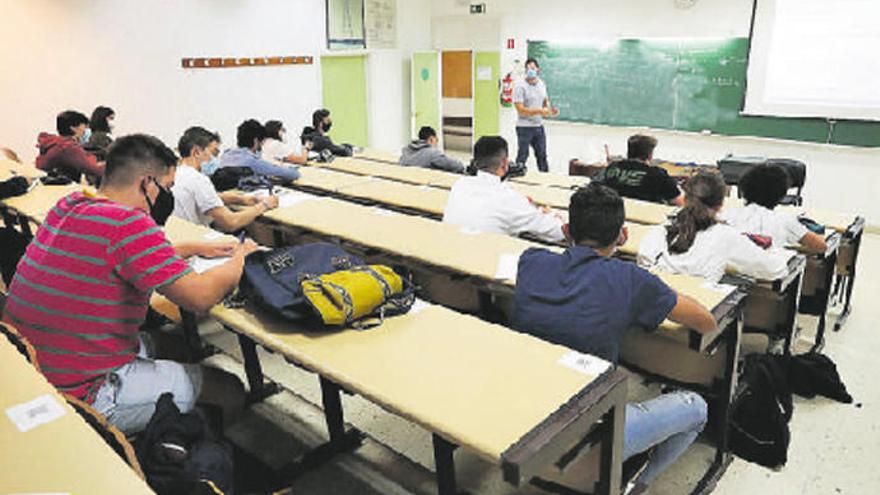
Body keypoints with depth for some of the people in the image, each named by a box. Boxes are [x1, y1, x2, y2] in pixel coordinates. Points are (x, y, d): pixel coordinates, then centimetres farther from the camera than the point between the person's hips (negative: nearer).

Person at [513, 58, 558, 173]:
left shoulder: (541, 84, 7)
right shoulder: (520, 87, -13)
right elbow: (520, 110, -19)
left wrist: (550, 109, 0)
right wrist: (539, 111, -27)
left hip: (539, 126, 6)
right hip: (524, 127, -6)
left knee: (542, 154, 14)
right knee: (522, 156, 0)